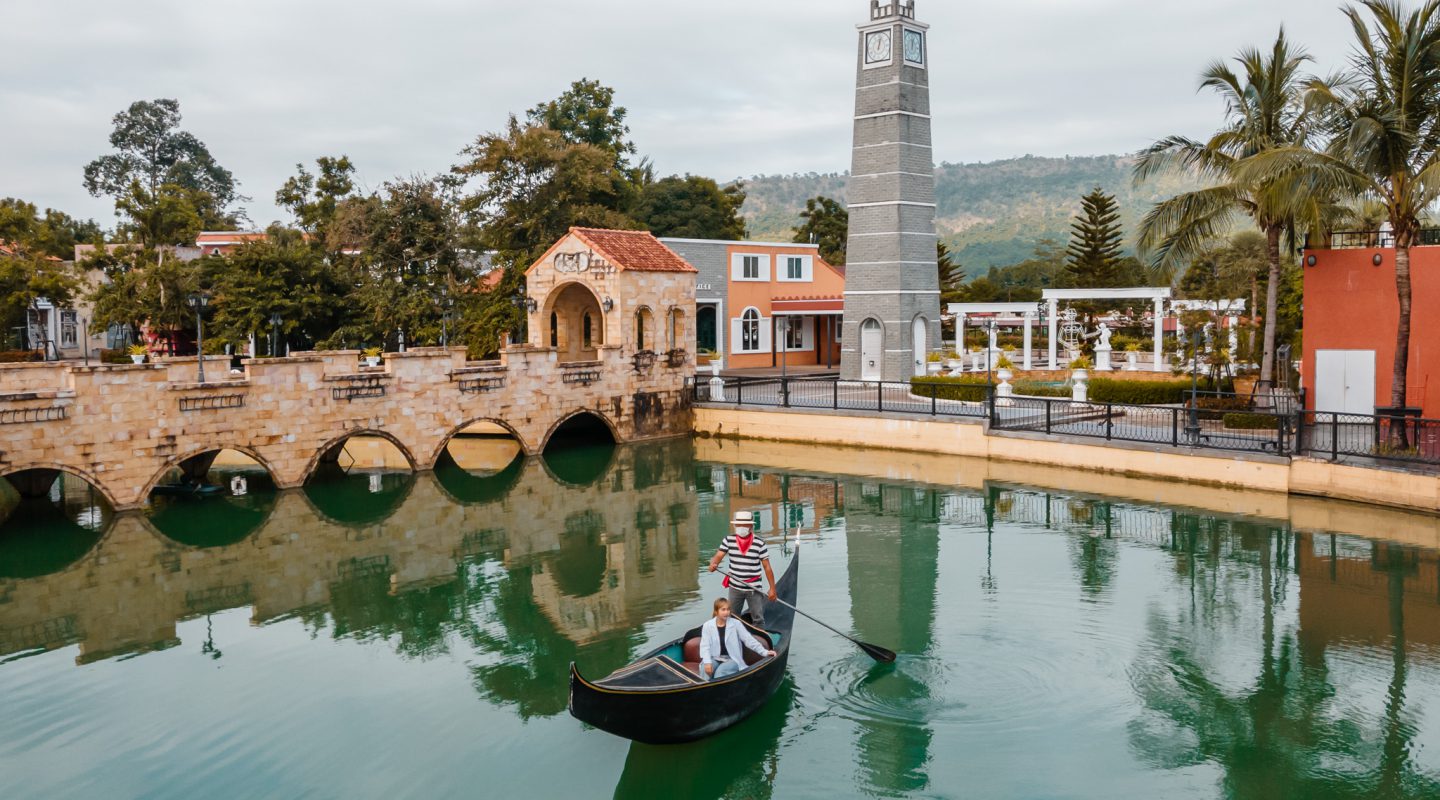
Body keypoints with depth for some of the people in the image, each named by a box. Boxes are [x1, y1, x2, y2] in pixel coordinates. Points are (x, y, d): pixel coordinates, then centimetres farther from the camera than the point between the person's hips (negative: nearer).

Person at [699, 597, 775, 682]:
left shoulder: (736, 624, 1)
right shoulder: (707, 626, 1)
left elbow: (749, 640, 1)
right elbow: (705, 646, -4)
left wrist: (764, 652, -9)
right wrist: (707, 662, -22)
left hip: (732, 660, -1)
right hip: (714, 659, 1)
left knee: (720, 671, -34)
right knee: (705, 669, -33)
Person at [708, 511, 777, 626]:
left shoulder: (759, 543, -8)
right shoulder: (728, 540, -2)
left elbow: (767, 567, -6)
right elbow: (718, 556, -10)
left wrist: (772, 588, -7)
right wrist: (713, 564, -34)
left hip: (754, 588, -2)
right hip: (735, 587, 3)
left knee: (758, 618, 3)